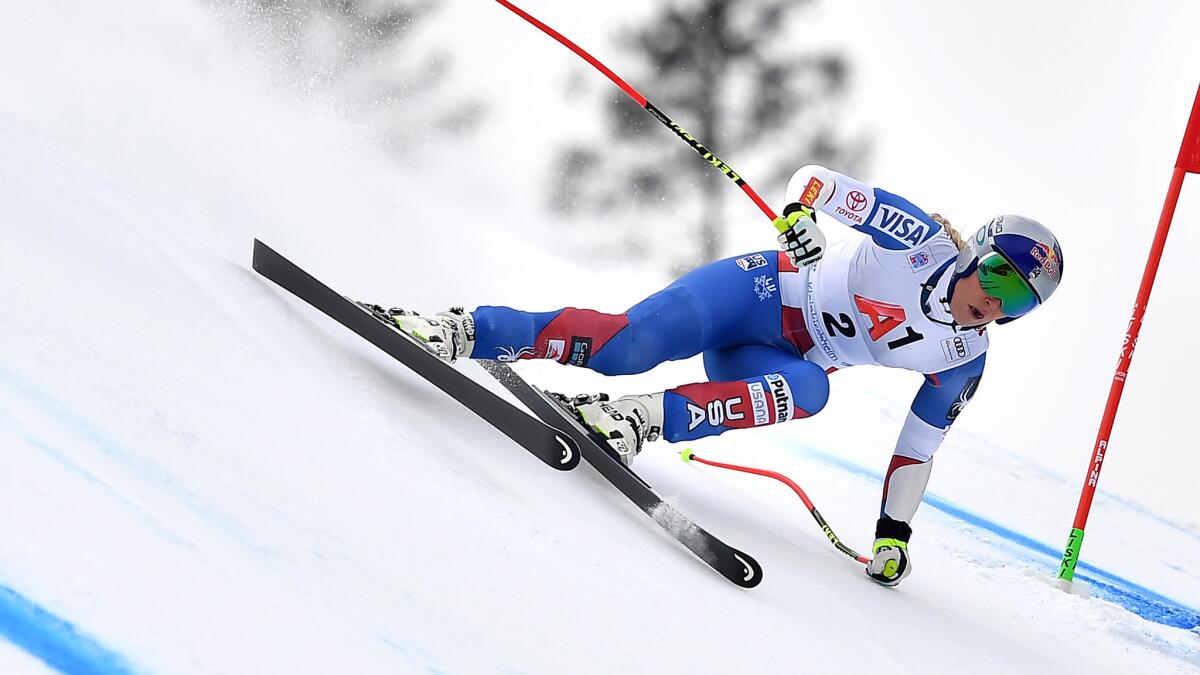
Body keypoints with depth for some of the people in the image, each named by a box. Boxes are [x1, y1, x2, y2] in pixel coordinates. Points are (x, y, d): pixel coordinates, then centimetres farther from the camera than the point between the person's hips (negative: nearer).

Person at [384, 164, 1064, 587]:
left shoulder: (964, 358, -1)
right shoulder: (926, 236, -12)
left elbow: (918, 447, 9)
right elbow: (817, 176, -8)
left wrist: (894, 533, 3)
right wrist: (798, 217, -29)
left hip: (777, 363, 3)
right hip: (758, 291, -3)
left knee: (809, 391, -34)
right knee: (623, 343, -27)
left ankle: (647, 419, -35)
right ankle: (464, 332, -15)